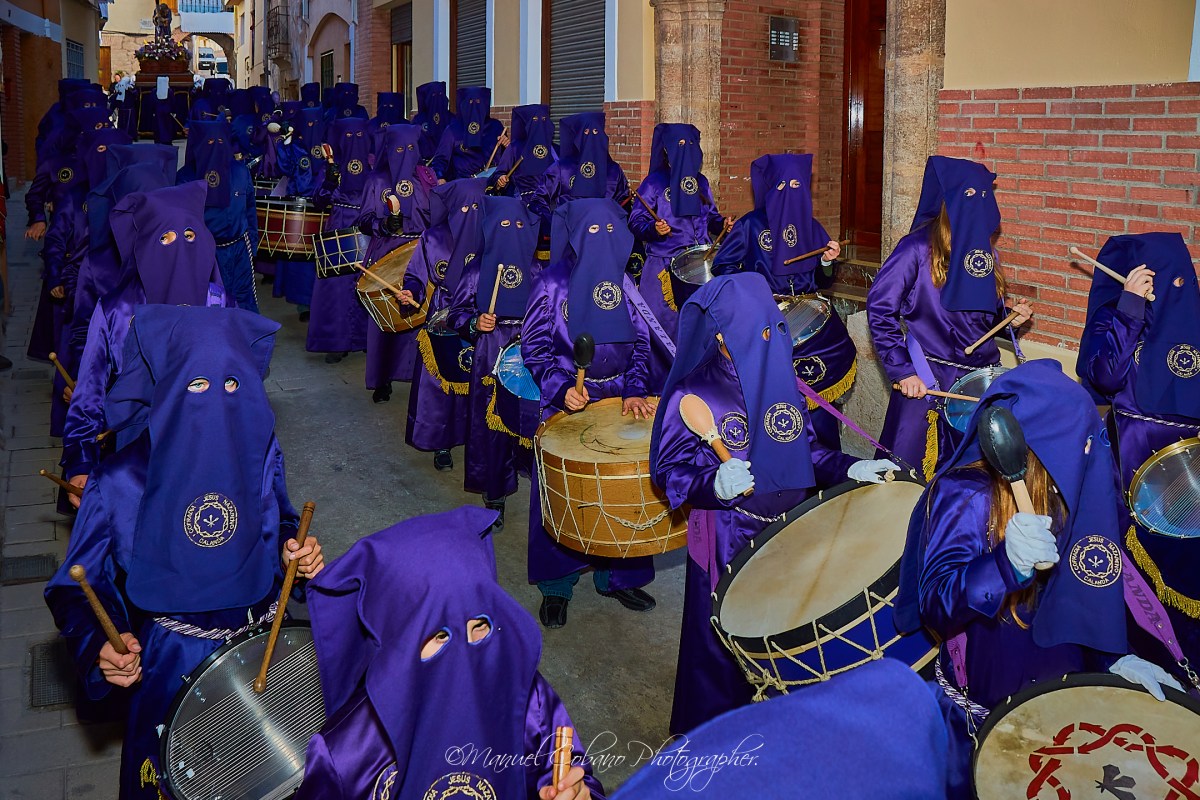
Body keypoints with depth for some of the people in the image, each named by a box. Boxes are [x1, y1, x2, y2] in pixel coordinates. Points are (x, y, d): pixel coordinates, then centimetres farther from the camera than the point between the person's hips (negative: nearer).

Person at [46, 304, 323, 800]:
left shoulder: (259, 454, -11)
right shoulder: (122, 482, -20)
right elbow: (81, 585, -10)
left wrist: (297, 551, -15)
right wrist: (102, 646, -28)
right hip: (172, 664, -3)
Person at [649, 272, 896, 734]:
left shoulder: (781, 380, 3)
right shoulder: (693, 396, -14)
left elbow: (805, 450, 13)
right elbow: (668, 470, -13)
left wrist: (850, 469, -2)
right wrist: (714, 485, -31)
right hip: (726, 541, -5)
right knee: (724, 644, 5)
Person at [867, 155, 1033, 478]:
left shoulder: (984, 249, 9)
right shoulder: (918, 248, -10)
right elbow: (879, 307, -12)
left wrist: (1010, 318, 0)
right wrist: (901, 370, -16)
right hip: (927, 383, -6)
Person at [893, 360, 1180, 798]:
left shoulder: (1061, 487, -6)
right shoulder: (966, 496, -25)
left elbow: (1078, 581, 6)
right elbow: (935, 607, -32)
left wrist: (1112, 656, -4)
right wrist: (1007, 564, -47)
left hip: (1054, 679, 6)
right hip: (984, 702, -6)